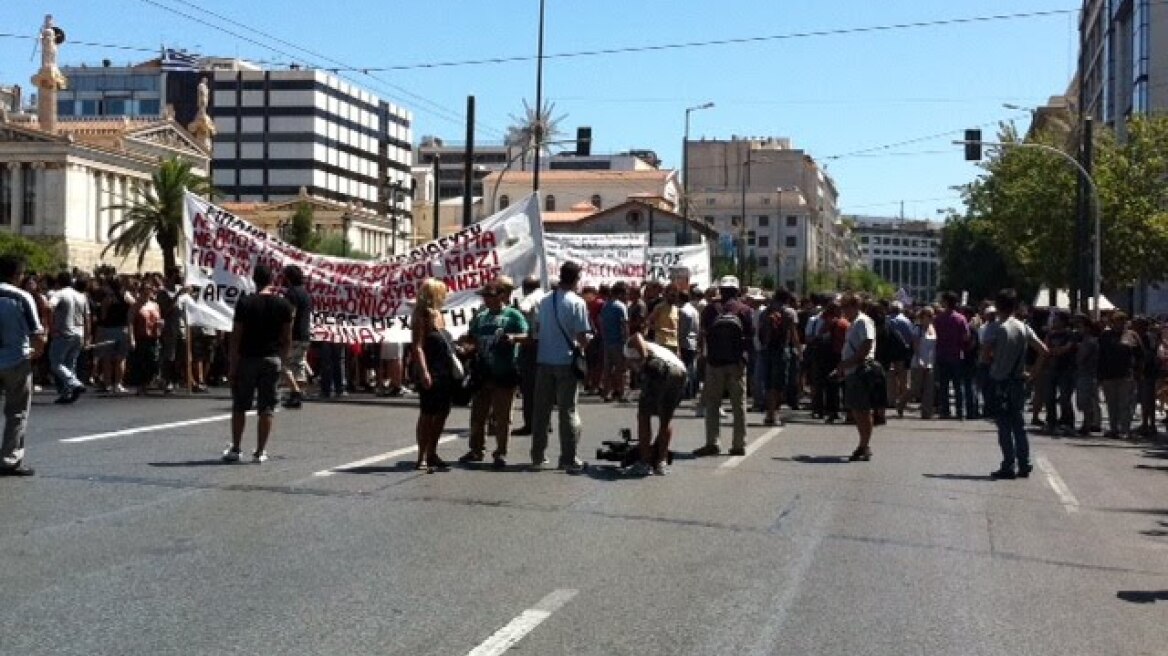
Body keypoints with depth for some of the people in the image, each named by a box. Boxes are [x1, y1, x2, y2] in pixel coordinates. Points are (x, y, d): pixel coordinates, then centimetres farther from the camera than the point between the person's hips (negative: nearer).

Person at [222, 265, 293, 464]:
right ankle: (260, 452, 4)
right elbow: (287, 338, 2)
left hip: (247, 358, -1)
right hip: (272, 359, 1)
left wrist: (232, 365, -3)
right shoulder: (283, 305, 0)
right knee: (266, 408, 4)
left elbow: (236, 337, -7)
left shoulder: (244, 303, -7)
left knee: (240, 406, 11)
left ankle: (235, 449, 15)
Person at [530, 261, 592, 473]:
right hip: (566, 361, -4)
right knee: (568, 411, 2)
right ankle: (569, 460, 3)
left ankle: (537, 457, 14)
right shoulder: (577, 302, -11)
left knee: (541, 409, 10)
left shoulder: (545, 301, 4)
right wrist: (582, 347, 8)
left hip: (544, 360, 4)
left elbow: (538, 328, 8)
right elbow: (582, 336, -12)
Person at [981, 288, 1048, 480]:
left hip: (1000, 381, -5)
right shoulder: (1024, 328, 5)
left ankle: (1008, 467, -2)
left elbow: (985, 355, -19)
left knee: (1004, 426, -2)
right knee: (1019, 424, 11)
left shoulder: (995, 328, -12)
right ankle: (1024, 465, 11)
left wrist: (994, 361, 2)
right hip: (1019, 380, 5)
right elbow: (1043, 351, 4)